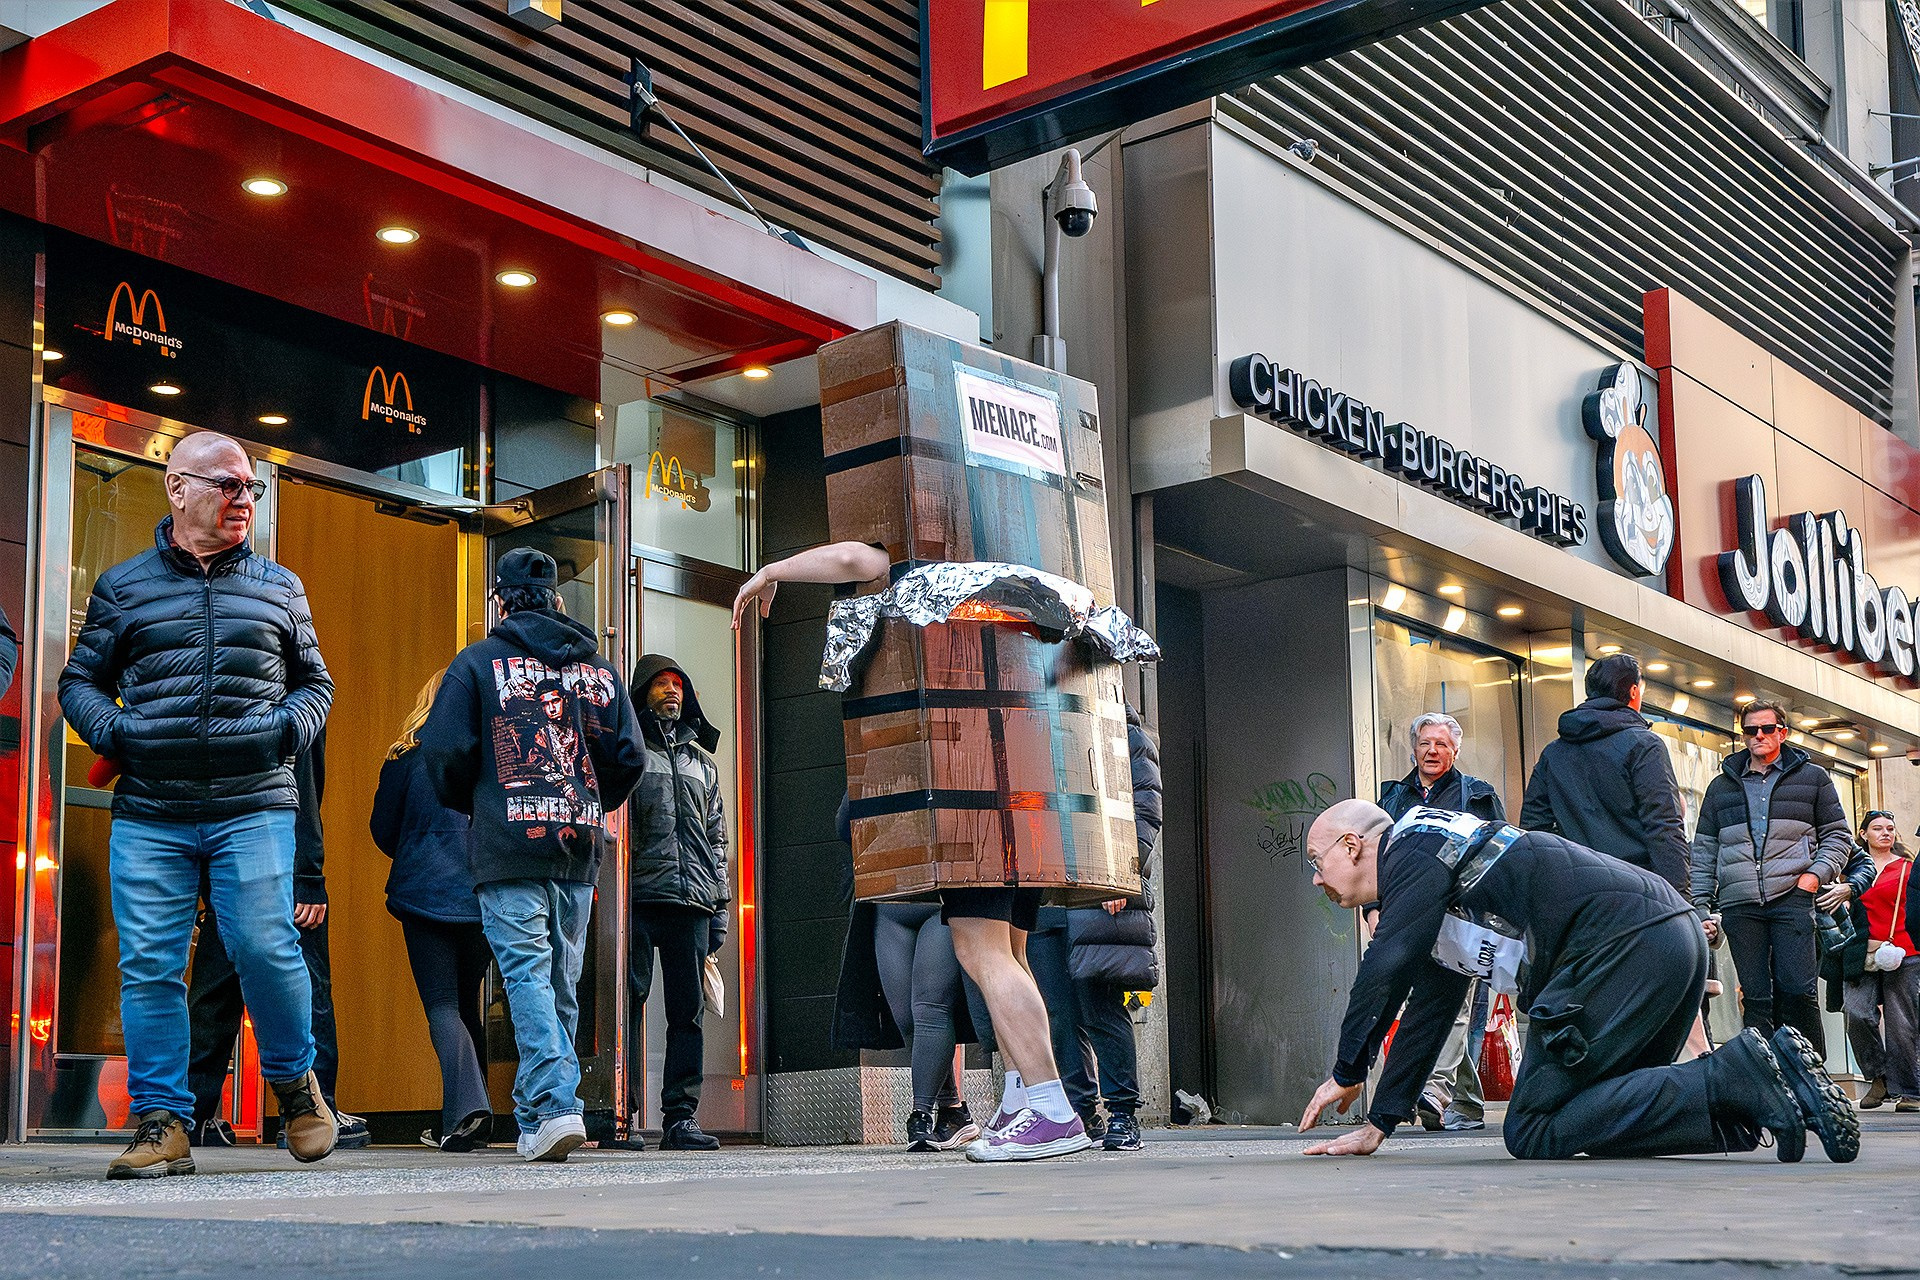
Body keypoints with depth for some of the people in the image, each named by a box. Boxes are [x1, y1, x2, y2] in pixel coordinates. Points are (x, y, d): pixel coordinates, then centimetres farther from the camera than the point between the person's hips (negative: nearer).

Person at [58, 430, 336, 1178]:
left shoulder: (278, 587, 15)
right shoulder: (123, 587, 12)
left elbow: (314, 682, 20)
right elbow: (79, 681, 16)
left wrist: (287, 728, -1)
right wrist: (114, 733, -4)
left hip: (253, 808, 0)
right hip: (147, 815, 1)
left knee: (265, 946, -11)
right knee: (148, 964, -3)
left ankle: (295, 1083, 13)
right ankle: (161, 1124, 5)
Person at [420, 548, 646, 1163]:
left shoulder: (477, 662, 2)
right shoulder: (599, 669, 13)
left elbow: (443, 749, -6)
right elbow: (629, 757, 6)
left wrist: (468, 803, 14)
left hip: (510, 848, -4)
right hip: (581, 849, 4)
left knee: (527, 974, -7)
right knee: (562, 984, 11)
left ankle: (553, 1106, -21)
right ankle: (539, 1115, 15)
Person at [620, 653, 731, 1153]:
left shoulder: (702, 761, 24)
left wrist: (720, 909, 14)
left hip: (692, 903, 4)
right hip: (638, 898, -4)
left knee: (688, 1009, 0)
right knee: (627, 1003, -6)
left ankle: (680, 1116, 2)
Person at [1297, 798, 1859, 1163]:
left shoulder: (1413, 845, 2)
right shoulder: (1430, 903, 31)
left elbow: (1385, 969, -9)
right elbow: (1427, 1013, 32)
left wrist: (1347, 1073, 3)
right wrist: (1377, 1125, 28)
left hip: (1622, 941, -10)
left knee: (1533, 1132, -9)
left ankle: (1739, 1076, -18)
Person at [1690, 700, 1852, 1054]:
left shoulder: (1812, 778, 13)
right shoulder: (1721, 786, 18)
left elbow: (1837, 835, 12)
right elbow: (1704, 851, 18)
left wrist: (1816, 874, -5)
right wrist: (1701, 907, 9)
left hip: (1792, 899, -2)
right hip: (1738, 906, 2)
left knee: (1798, 991, -11)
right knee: (1755, 998, 0)